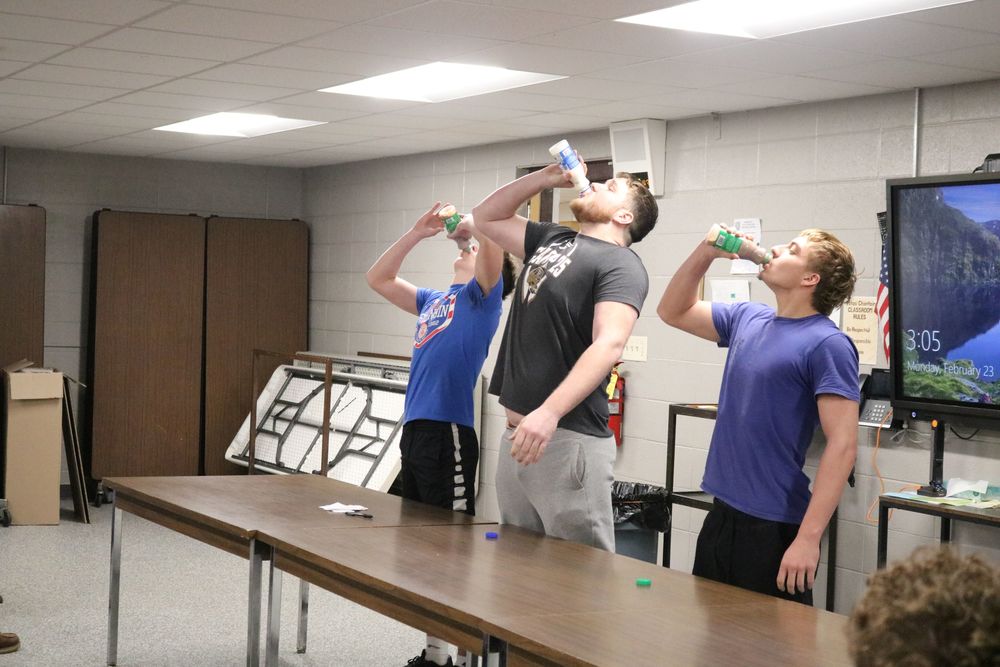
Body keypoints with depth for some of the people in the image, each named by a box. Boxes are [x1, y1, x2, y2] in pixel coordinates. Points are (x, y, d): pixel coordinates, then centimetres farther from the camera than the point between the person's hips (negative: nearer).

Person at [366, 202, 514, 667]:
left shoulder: (481, 295, 0)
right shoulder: (433, 300, 21)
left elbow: (493, 237, -17)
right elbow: (377, 279, 26)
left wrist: (470, 226, 4)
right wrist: (418, 232, 20)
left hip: (448, 433, -8)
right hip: (415, 430, 9)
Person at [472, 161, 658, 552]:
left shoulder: (621, 264, -7)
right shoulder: (551, 239, 18)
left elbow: (609, 344, -22)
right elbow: (485, 217, 30)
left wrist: (550, 412, -33)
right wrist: (545, 178, 17)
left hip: (569, 437, -8)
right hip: (518, 431, 8)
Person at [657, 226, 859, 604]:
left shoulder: (827, 344, -14)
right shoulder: (747, 319, 9)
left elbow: (843, 445, -19)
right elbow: (673, 312, 23)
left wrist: (808, 537, -24)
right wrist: (705, 253, 6)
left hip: (775, 529, -7)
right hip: (721, 516, 7)